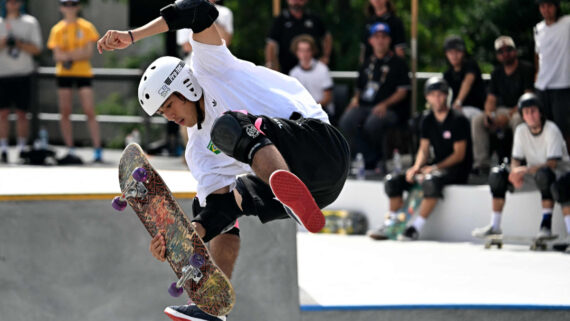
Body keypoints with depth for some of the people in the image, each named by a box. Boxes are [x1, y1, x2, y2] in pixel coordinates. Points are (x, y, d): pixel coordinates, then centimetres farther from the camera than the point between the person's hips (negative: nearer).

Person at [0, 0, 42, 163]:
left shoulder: (30, 22, 8)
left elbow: (36, 49, 1)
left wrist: (18, 43, -12)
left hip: (23, 73, 0)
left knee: (22, 113, 1)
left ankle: (22, 148, 7)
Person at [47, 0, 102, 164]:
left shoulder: (86, 27, 4)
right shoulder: (57, 29, 7)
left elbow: (89, 52, -4)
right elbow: (57, 56, -1)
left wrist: (68, 56, -12)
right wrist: (78, 53, -12)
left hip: (83, 72, -2)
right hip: (64, 74, 2)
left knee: (90, 111, -8)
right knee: (65, 112, 0)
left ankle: (98, 150, -8)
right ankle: (70, 151, 5)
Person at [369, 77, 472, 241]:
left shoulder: (458, 120, -12)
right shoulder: (428, 121, 10)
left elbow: (459, 154, -15)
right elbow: (424, 149, 10)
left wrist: (435, 168, -24)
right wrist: (416, 167, -12)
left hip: (457, 168, -7)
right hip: (436, 165, 7)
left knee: (431, 180, -40)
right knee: (393, 181, -7)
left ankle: (415, 228, -34)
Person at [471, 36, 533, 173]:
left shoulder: (526, 68, -7)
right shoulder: (497, 73, 13)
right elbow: (491, 99, 12)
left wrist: (509, 115, -23)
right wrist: (488, 114, -12)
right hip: (502, 109, 6)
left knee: (517, 120, -41)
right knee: (477, 121, -19)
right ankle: (481, 163, -21)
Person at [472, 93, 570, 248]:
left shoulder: (551, 130, -18)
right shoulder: (521, 130, 0)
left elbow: (552, 164, -25)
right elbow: (516, 160, 2)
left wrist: (525, 170, -33)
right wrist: (515, 173, -22)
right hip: (532, 172, 6)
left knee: (544, 174, -42)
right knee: (497, 175, -11)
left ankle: (547, 224, -34)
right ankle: (494, 226, -7)